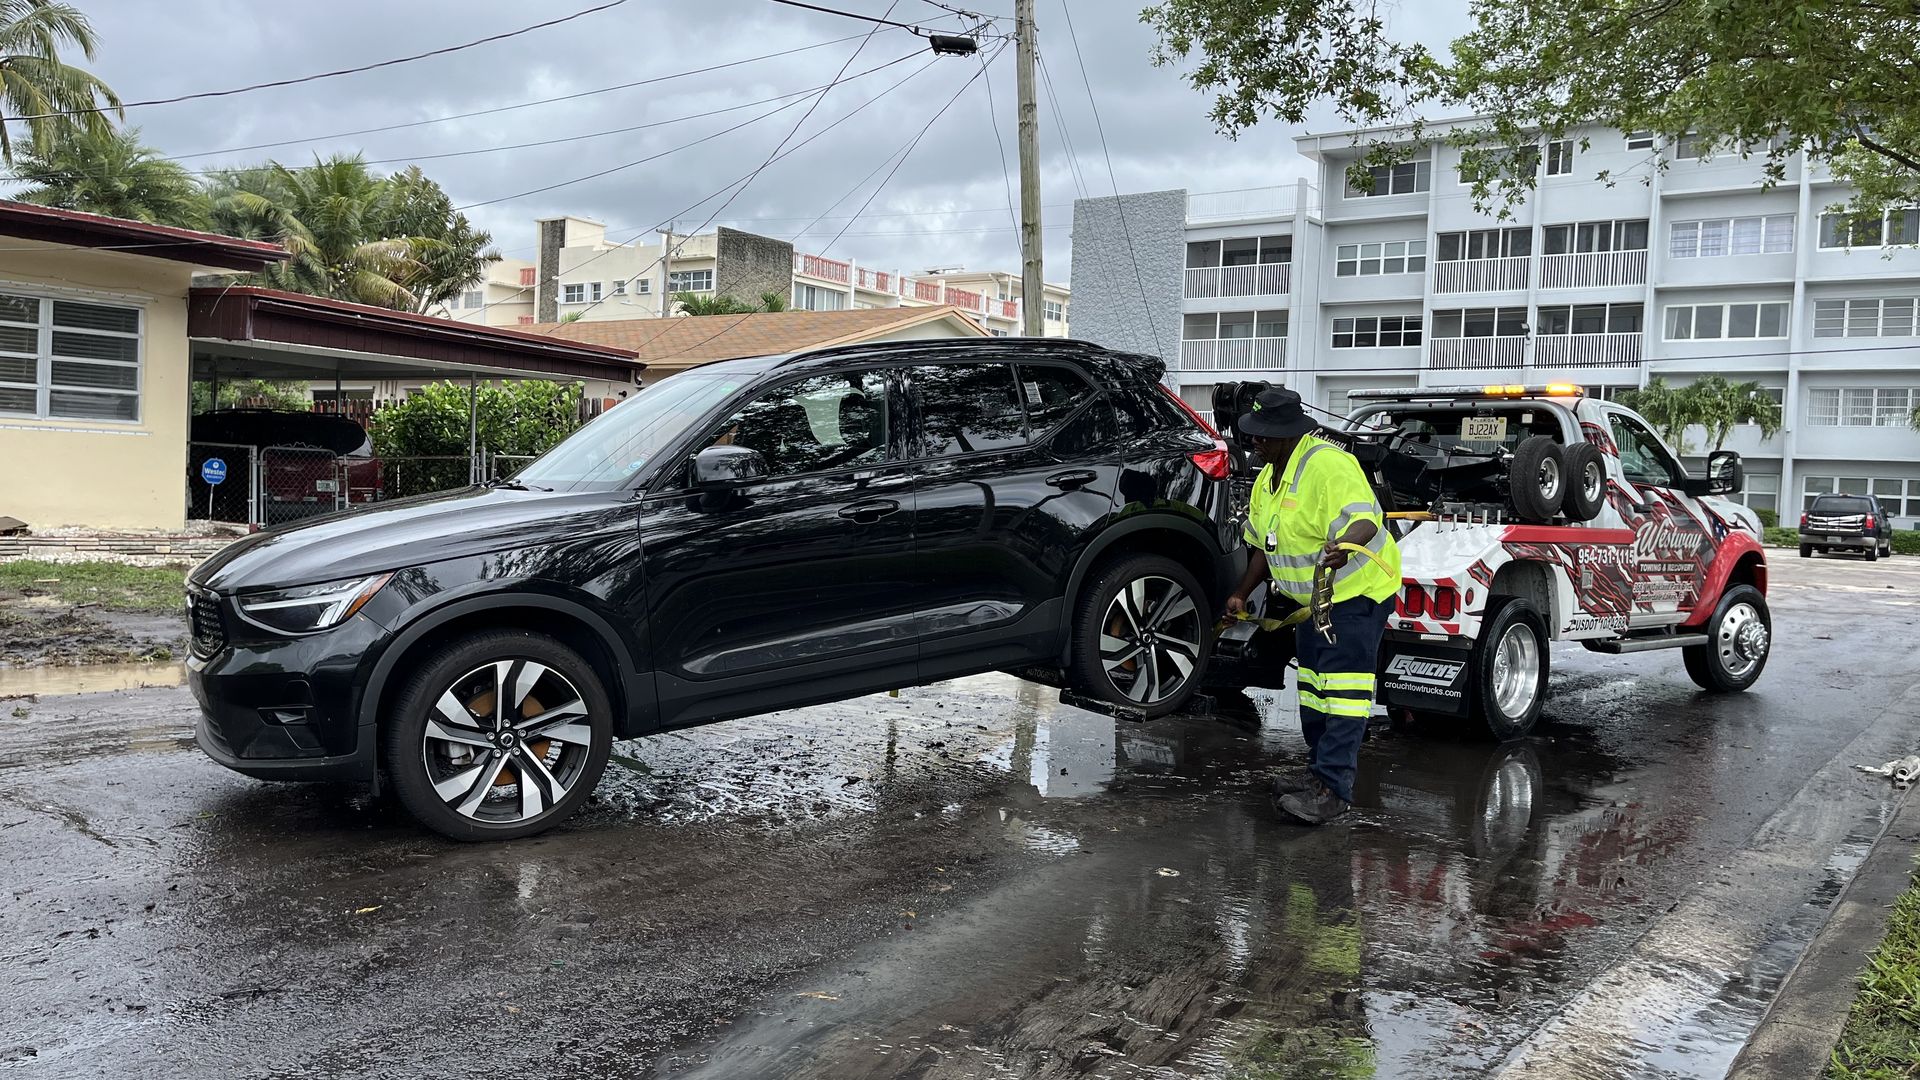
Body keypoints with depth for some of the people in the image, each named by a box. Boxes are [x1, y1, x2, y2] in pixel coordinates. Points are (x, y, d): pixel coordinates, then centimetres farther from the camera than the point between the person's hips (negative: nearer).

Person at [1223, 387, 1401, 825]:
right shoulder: (1268, 479, 8)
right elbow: (1263, 544, 18)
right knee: (1312, 683, 14)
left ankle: (1334, 790, -18)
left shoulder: (1329, 465, -23)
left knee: (1342, 686, -16)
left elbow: (1364, 520, -34)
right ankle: (1319, 772, 25)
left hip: (1358, 591, -10)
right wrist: (1241, 595, 16)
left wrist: (1343, 546, -55)